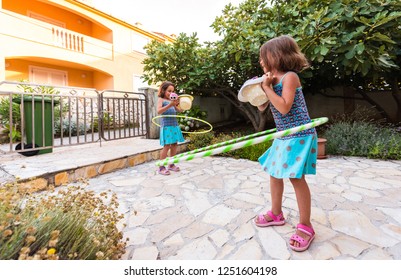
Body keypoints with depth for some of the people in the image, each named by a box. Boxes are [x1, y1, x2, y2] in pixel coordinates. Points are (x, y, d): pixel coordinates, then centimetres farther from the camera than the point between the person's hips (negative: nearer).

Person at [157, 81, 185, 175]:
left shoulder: (172, 100, 18)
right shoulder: (161, 99, 0)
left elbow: (180, 110, 15)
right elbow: (159, 111, -17)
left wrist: (179, 103, -4)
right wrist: (170, 105, -28)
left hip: (175, 125, 7)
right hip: (166, 126, -7)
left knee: (174, 145, 7)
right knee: (167, 146, -9)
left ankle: (171, 165, 21)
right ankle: (161, 167, 1)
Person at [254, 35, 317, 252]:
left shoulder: (289, 76, -12)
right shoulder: (272, 80, 12)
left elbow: (284, 108, -24)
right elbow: (262, 108, 13)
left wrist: (267, 87, -16)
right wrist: (261, 88, 0)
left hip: (299, 135, -9)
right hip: (284, 136, 9)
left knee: (296, 177, -9)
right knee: (275, 172, 12)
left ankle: (305, 226, 8)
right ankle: (276, 214, 28)